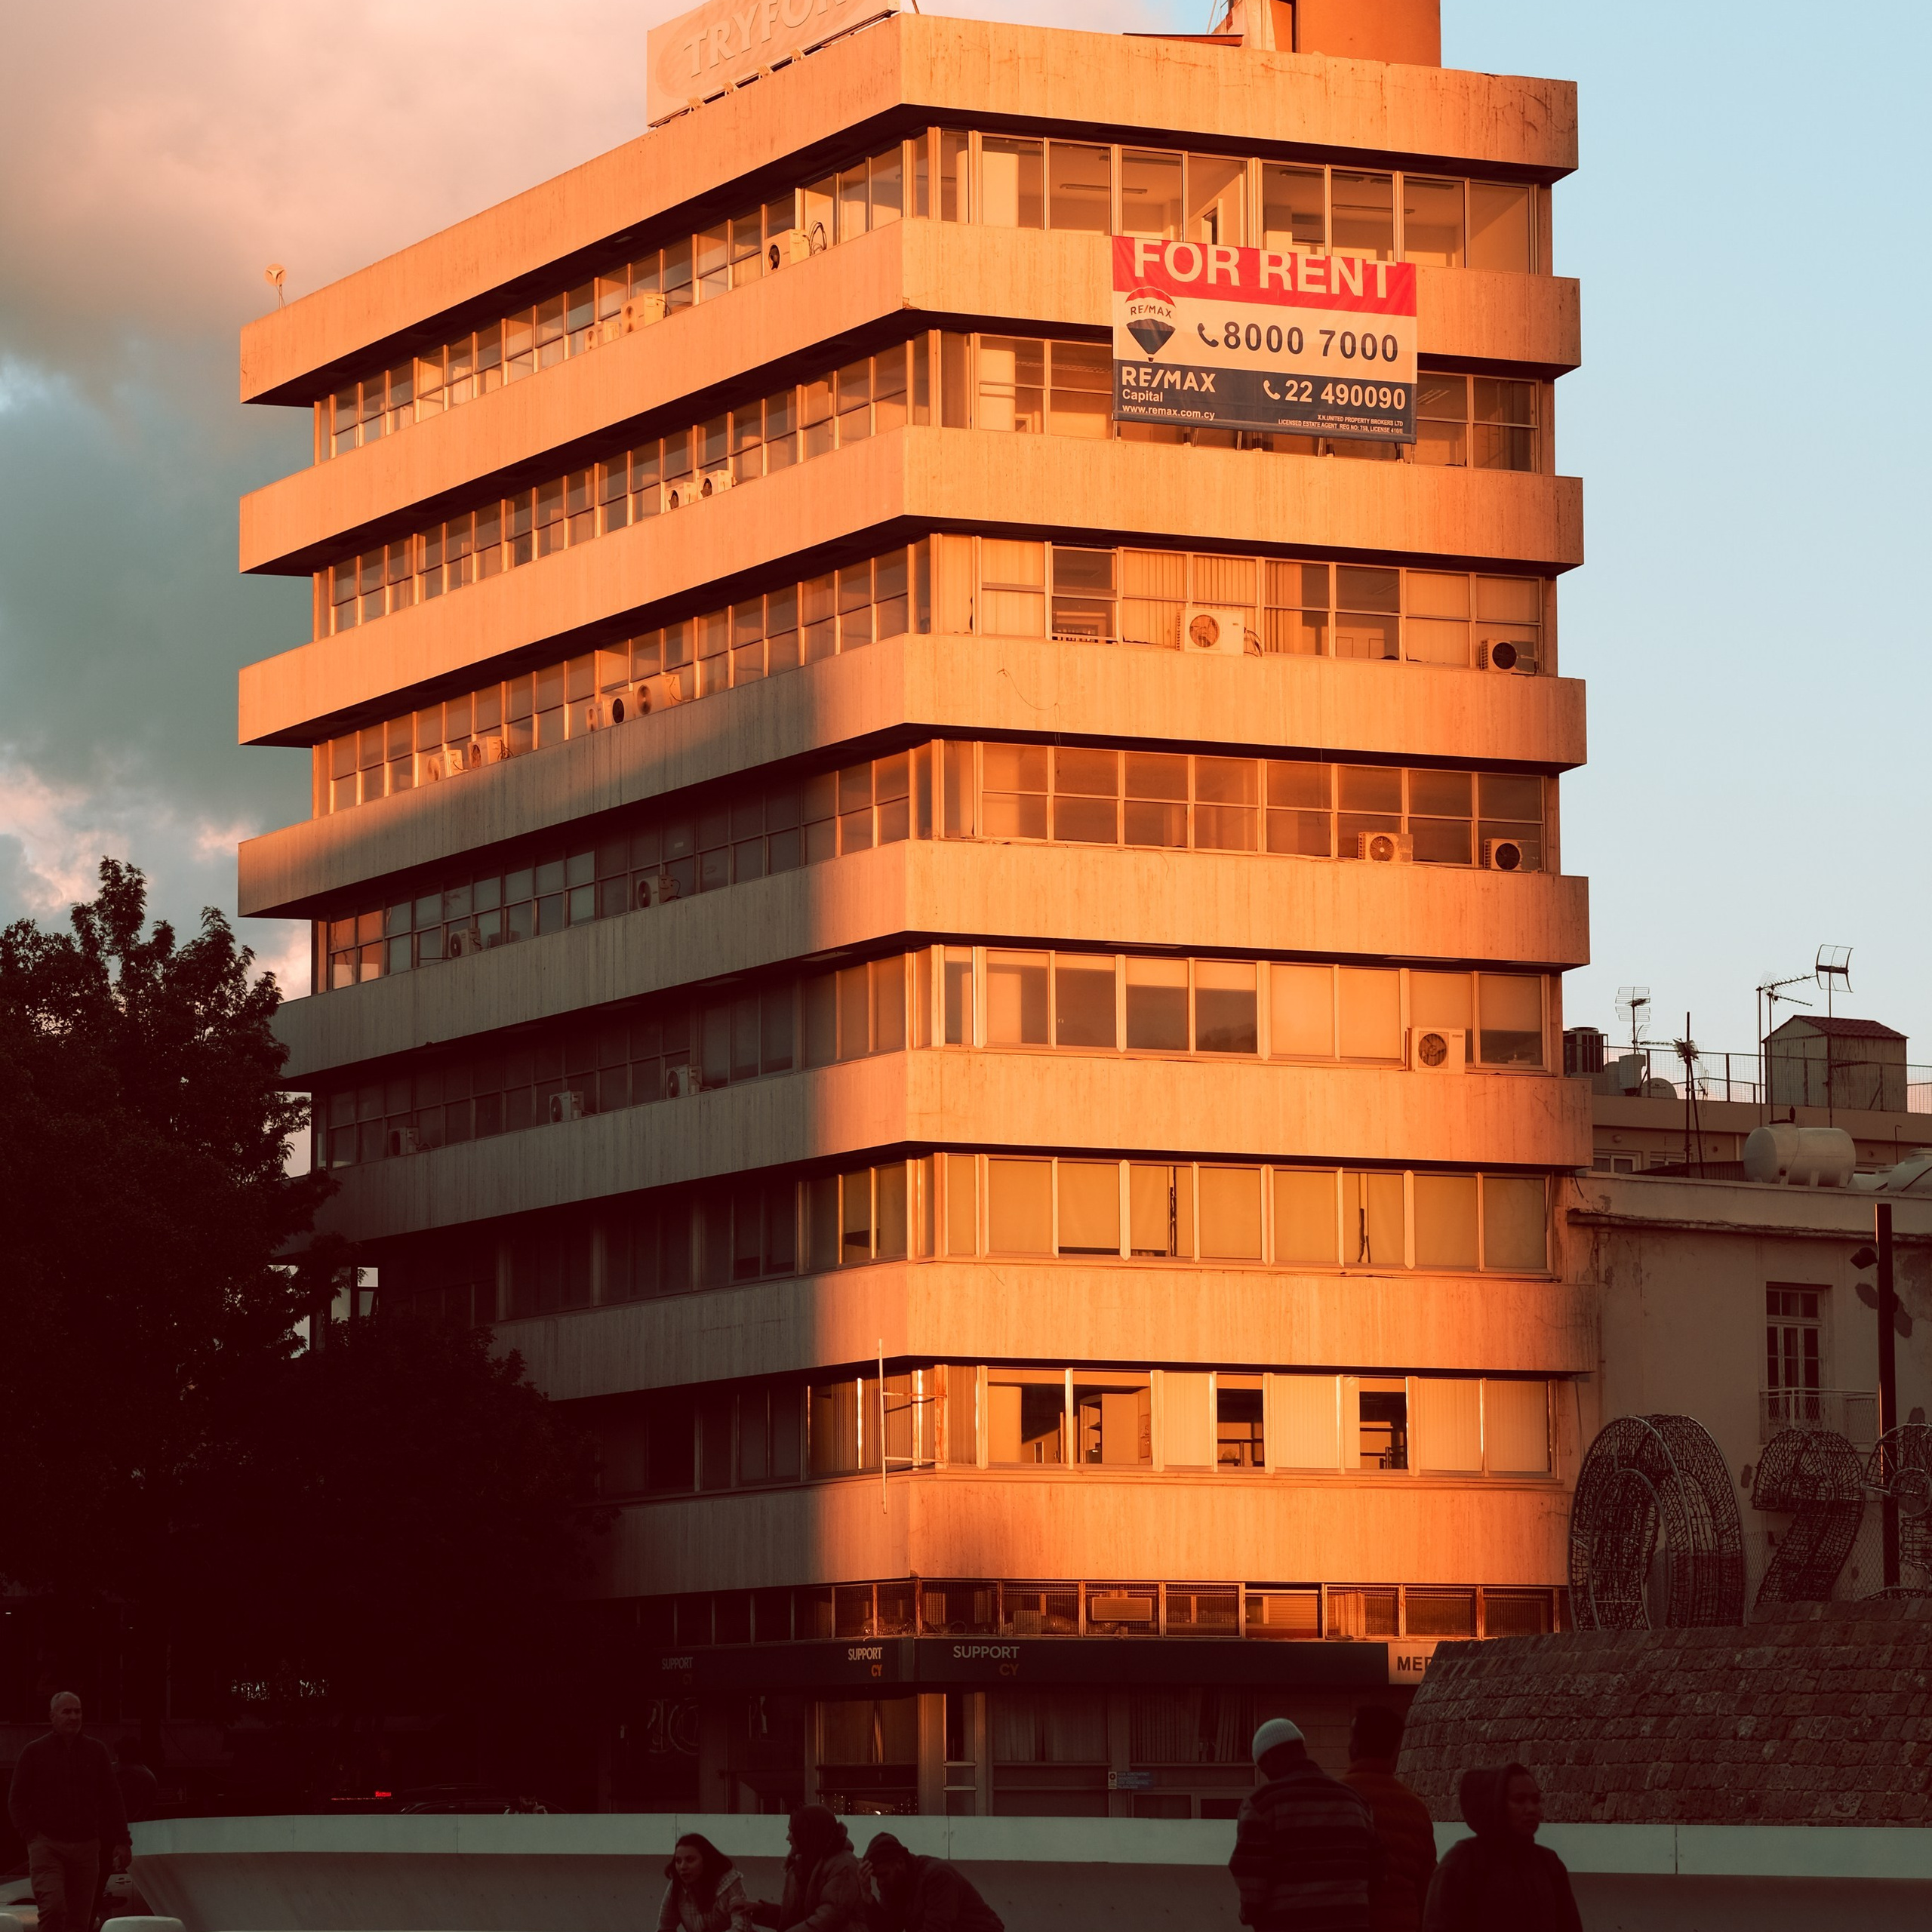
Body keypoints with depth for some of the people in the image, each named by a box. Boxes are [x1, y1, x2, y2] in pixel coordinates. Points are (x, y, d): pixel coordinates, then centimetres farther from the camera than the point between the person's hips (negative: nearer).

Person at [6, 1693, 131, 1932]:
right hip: (47, 1846, -3)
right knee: (53, 1908, -20)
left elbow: (111, 1799, 12)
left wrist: (121, 1842, 5)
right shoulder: (35, 1752, 4)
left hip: (86, 1847, 3)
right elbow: (16, 1799, 7)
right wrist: (30, 1835, -5)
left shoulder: (95, 1751, 10)